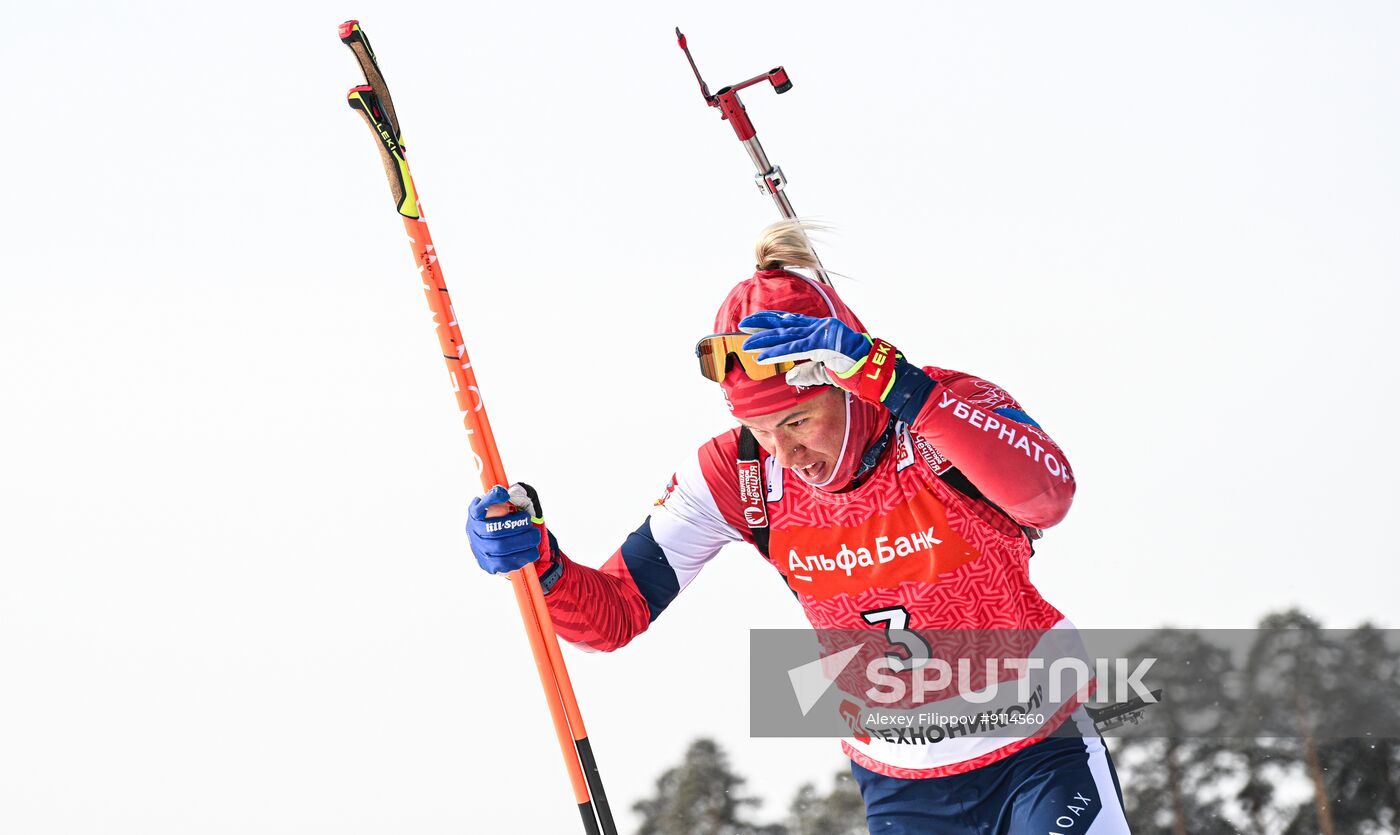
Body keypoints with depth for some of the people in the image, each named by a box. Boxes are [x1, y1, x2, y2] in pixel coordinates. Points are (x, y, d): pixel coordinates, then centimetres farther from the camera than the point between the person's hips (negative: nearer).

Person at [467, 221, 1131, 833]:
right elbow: (615, 615, -7)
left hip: (1039, 753, -2)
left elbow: (1047, 497, -42)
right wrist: (539, 565, -29)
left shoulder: (946, 411, -20)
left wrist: (884, 377, -47)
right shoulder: (737, 477, -11)